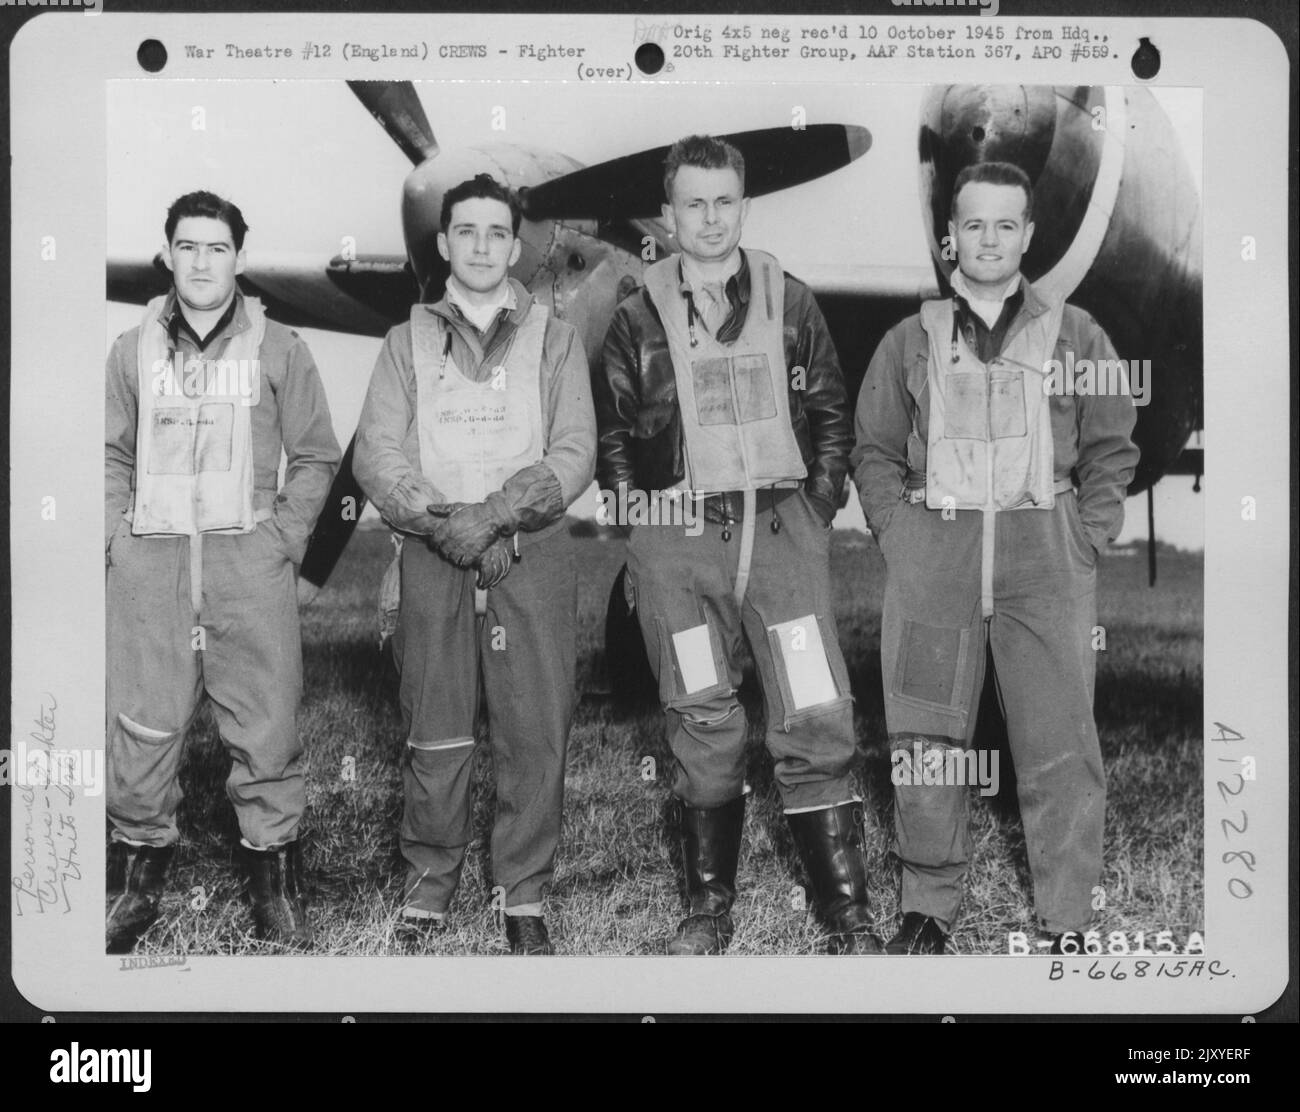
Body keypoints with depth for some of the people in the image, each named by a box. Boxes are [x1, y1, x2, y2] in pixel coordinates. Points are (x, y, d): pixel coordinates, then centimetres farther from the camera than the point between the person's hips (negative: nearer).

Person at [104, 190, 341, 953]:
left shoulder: (279, 349, 6)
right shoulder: (133, 351, 12)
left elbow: (317, 457, 8)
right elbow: (112, 457, 17)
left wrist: (285, 537, -2)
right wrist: (115, 537, 4)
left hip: (249, 560, -2)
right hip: (149, 562, 2)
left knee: (267, 724, -3)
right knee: (141, 725, 3)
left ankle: (276, 877, 9)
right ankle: (140, 871, 17)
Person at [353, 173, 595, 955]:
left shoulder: (555, 340, 9)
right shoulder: (409, 341, 13)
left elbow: (573, 456, -2)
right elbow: (376, 453, 3)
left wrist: (493, 513, -15)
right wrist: (437, 517, -14)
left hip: (531, 553, -1)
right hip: (433, 554, 1)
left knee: (536, 732, -1)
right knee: (434, 730, 3)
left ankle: (526, 893, 11)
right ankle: (431, 877, 19)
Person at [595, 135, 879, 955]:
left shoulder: (790, 303, 9)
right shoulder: (638, 318, 7)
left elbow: (832, 416, 13)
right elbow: (612, 438, 11)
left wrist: (818, 513, 4)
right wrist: (642, 530, 3)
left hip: (783, 529, 0)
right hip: (677, 544, 0)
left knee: (818, 721, -6)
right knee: (703, 729, 6)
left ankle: (849, 914, 3)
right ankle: (710, 905, 19)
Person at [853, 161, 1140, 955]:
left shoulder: (1075, 333, 11)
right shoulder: (911, 339, 13)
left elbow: (1113, 449, 11)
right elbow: (875, 451, 15)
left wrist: (1086, 540, 1)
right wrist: (899, 536, 3)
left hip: (1046, 553, -1)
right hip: (932, 552, 1)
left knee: (1061, 749, -3)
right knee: (925, 744, 1)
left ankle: (1068, 924, 6)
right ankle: (928, 907, 14)